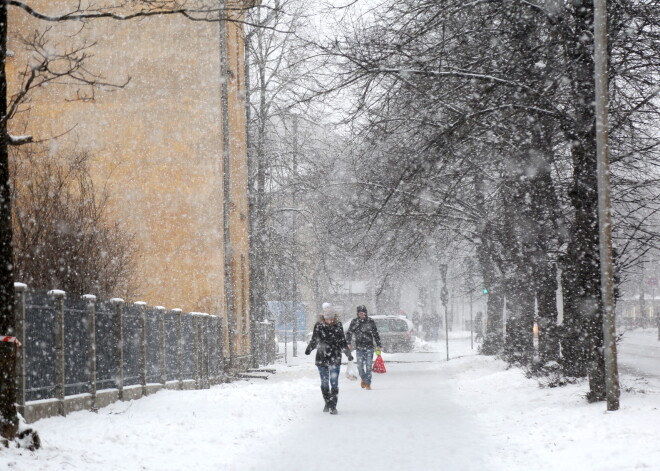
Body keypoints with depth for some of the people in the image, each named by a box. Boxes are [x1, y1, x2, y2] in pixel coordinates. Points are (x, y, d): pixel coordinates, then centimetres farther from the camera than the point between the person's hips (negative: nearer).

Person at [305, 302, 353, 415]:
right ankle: (327, 403, 25)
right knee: (324, 382, 9)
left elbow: (342, 341, 12)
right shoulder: (319, 326, 1)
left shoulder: (338, 325, 4)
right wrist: (309, 349, -12)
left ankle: (333, 406, -5)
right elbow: (314, 340, 6)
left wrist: (348, 354, 12)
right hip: (322, 358, 1)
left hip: (335, 358, -1)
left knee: (334, 382, -8)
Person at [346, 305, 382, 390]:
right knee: (360, 366, 1)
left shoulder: (370, 322, 1)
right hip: (359, 348, 1)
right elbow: (349, 333, 12)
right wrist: (349, 343, -2)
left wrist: (378, 346, 3)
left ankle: (368, 383, 2)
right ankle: (363, 379, 28)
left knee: (368, 366, -5)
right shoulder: (354, 322, 3)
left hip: (369, 347, -1)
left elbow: (375, 334, 6)